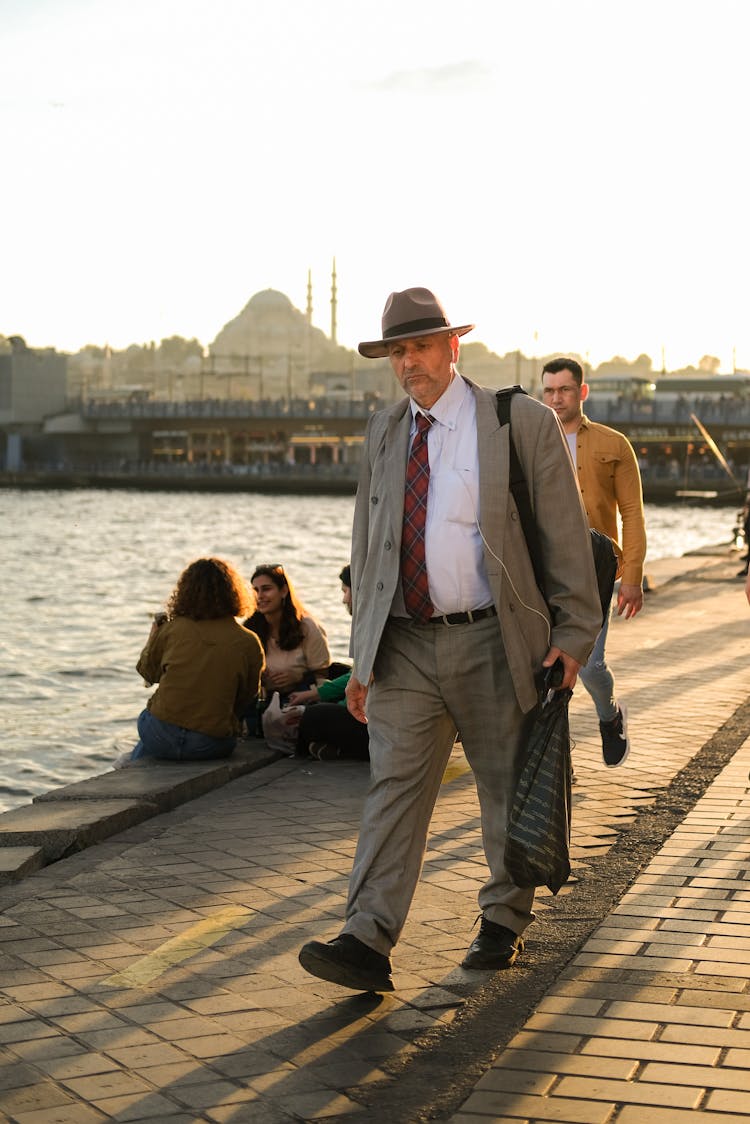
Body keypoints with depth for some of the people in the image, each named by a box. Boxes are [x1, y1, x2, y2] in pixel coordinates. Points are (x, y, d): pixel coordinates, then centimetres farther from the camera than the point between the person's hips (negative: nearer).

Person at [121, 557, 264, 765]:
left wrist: (154, 630, 26)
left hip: (163, 738, 0)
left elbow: (147, 672, 11)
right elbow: (247, 697, 3)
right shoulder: (250, 644, -6)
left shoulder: (173, 629, -6)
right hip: (213, 745, 1)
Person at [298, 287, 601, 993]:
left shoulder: (521, 424, -3)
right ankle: (366, 944, -10)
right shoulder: (382, 433, 12)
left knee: (507, 791, 9)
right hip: (405, 645, 3)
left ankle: (503, 924, 26)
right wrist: (362, 655, 12)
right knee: (393, 787, -5)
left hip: (492, 642, -3)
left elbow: (565, 535, -2)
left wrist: (573, 632, -7)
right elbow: (366, 548, 15)